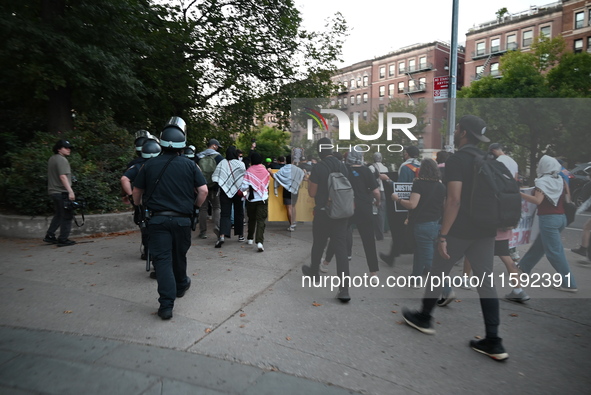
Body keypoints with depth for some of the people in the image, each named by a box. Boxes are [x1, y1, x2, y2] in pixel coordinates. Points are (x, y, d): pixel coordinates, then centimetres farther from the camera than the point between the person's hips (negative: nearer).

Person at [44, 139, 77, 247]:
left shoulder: (52, 159, 17)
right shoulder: (61, 159, -14)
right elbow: (63, 176, -24)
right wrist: (70, 191, -28)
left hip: (53, 191, 10)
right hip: (62, 192, -10)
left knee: (58, 215, 19)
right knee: (67, 216, -3)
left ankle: (49, 236, 21)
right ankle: (63, 239, -2)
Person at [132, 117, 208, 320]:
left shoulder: (150, 165, 1)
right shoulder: (189, 165, -2)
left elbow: (136, 192, 8)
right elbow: (203, 190, -7)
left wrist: (140, 206, 28)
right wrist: (195, 206, 11)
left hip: (158, 219, -1)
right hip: (182, 219, 1)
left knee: (162, 259, -1)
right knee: (179, 256, 21)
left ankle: (166, 304, -7)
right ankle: (181, 286, 44)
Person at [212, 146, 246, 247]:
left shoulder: (222, 163, -3)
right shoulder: (240, 164, -6)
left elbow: (215, 178, -7)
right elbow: (244, 178, -6)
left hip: (225, 191, 0)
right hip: (238, 192, 0)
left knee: (225, 214, -3)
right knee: (239, 213, 15)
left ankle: (222, 235, -23)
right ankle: (240, 235, 25)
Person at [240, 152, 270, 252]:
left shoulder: (249, 171, -10)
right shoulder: (265, 171, -1)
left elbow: (244, 186, -14)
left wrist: (244, 191, 7)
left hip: (251, 199, 0)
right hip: (263, 199, 0)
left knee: (251, 219, 18)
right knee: (261, 220, -2)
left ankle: (250, 238, 32)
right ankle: (259, 242, -17)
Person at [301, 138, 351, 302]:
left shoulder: (318, 168, -11)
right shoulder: (343, 166, 5)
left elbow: (312, 193, -6)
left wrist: (309, 182, 10)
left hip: (323, 213, -3)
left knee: (318, 245, 18)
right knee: (341, 249, -1)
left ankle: (313, 272, 42)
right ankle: (344, 289, -5)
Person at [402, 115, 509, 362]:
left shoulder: (456, 160, -13)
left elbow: (454, 200, -21)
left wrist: (443, 235, -20)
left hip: (460, 231, -7)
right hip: (485, 230, 7)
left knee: (438, 273, 10)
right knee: (485, 281, 7)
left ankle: (424, 318, 28)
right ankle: (493, 342, 10)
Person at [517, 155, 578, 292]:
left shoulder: (543, 181, -11)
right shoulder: (561, 180, 10)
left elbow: (538, 200, -22)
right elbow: (567, 199, 14)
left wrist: (520, 194, -20)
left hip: (548, 219, -8)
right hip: (561, 217, 8)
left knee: (555, 251, -4)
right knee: (539, 245, 19)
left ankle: (569, 283, -2)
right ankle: (524, 267, 33)